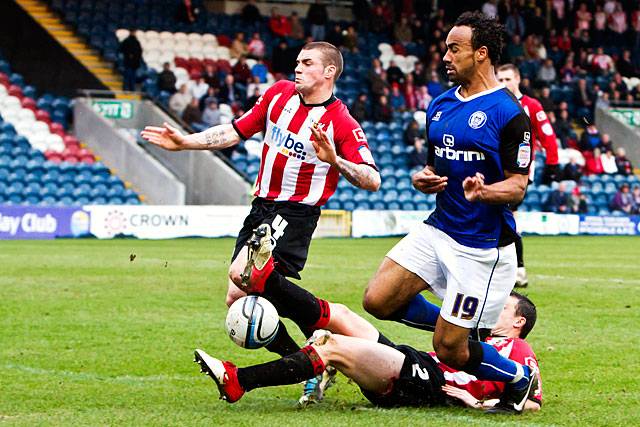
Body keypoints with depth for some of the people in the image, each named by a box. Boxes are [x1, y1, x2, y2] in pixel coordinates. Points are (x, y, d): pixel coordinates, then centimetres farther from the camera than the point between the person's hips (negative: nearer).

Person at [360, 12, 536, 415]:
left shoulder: (509, 113, -13)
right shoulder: (440, 105, 10)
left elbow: (517, 187, -13)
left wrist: (484, 192, -34)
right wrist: (422, 179, -2)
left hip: (482, 245, -7)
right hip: (439, 229, 8)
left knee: (448, 350, -5)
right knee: (377, 301, -4)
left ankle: (519, 379, 23)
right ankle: (458, 325, 18)